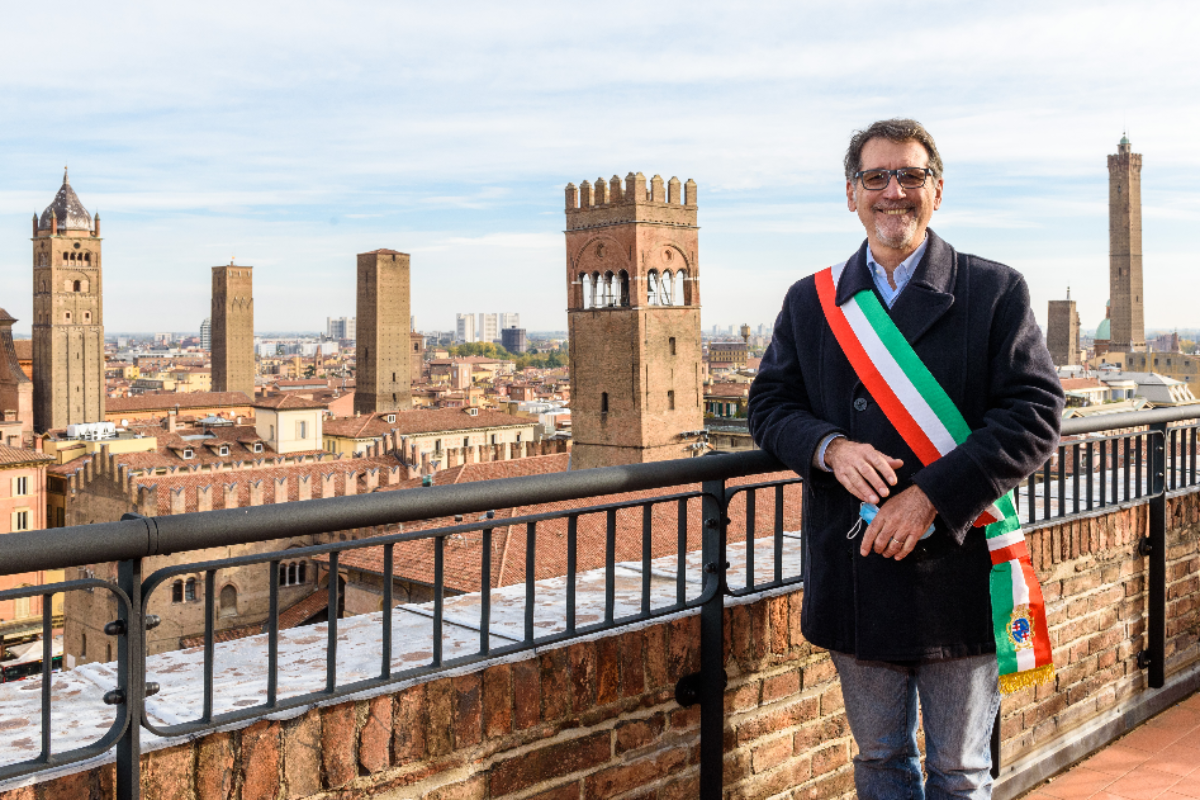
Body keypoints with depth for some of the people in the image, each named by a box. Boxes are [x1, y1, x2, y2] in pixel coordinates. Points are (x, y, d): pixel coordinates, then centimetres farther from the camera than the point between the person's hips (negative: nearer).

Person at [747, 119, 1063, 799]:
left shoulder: (997, 292, -1)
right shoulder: (810, 302, 8)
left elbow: (1036, 413, -9)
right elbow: (770, 404, 8)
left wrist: (930, 496, -19)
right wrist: (830, 447, -14)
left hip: (957, 571, -2)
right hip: (854, 581, 3)